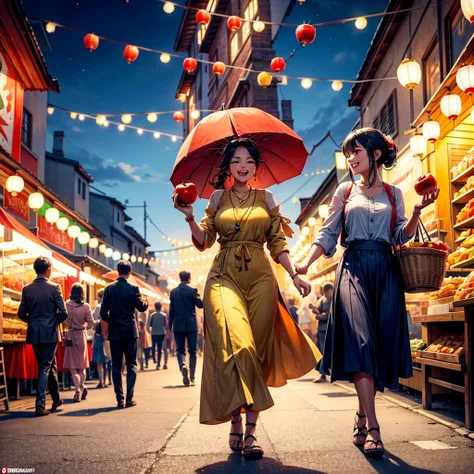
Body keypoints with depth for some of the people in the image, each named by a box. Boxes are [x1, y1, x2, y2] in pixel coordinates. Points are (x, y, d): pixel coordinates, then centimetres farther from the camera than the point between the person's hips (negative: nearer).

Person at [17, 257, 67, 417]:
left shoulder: (27, 289, 1)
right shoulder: (54, 287, -10)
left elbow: (21, 314, 2)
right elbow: (63, 313, -12)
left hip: (34, 334, 4)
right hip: (49, 333, -4)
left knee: (49, 366, 18)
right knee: (45, 368, 2)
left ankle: (56, 399, 30)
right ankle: (40, 405, -4)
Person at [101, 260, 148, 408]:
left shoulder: (109, 288, -1)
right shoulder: (132, 288, -9)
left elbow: (103, 312, -1)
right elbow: (142, 307, -8)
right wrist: (145, 300, 13)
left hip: (114, 333, 2)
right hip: (130, 332, -2)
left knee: (116, 366, 8)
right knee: (131, 365, 7)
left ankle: (119, 399, 6)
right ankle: (129, 398, 1)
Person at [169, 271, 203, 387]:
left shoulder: (173, 292, 4)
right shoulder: (192, 290, -6)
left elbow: (171, 310, 6)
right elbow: (200, 304, -7)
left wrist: (169, 326, 10)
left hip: (178, 326, 2)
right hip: (191, 325, -2)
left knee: (180, 350, 9)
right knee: (192, 351, 7)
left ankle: (183, 365, -23)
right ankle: (192, 378, 5)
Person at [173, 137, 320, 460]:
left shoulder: (266, 198, 14)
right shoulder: (218, 197, 14)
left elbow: (277, 243, 10)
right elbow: (204, 241, 9)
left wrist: (295, 275, -1)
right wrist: (190, 217, -7)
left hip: (260, 277, 1)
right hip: (224, 276, -1)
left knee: (258, 349, -6)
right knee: (236, 343, -22)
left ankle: (251, 432, -3)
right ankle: (236, 421, -11)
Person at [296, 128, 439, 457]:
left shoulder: (393, 194, 16)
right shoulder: (345, 191, 15)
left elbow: (402, 236, 11)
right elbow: (328, 234, 11)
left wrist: (418, 211, -5)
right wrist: (306, 263, -2)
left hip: (386, 271, 2)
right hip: (354, 267, -1)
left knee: (383, 344, -3)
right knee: (361, 342, -17)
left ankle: (361, 418, 13)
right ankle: (372, 429, -20)